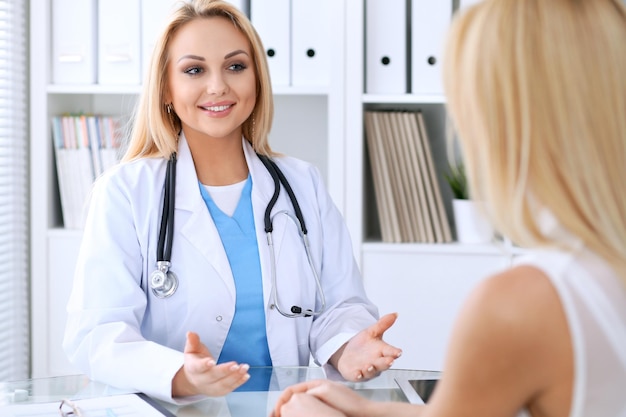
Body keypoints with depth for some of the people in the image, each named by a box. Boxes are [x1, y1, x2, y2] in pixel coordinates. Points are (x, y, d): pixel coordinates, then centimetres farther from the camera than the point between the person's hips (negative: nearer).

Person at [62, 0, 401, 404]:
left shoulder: (305, 185, 8)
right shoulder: (124, 192, -3)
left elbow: (339, 305, 7)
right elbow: (98, 330, -11)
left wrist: (347, 347, -16)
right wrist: (180, 376, -31)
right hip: (169, 406, -2)